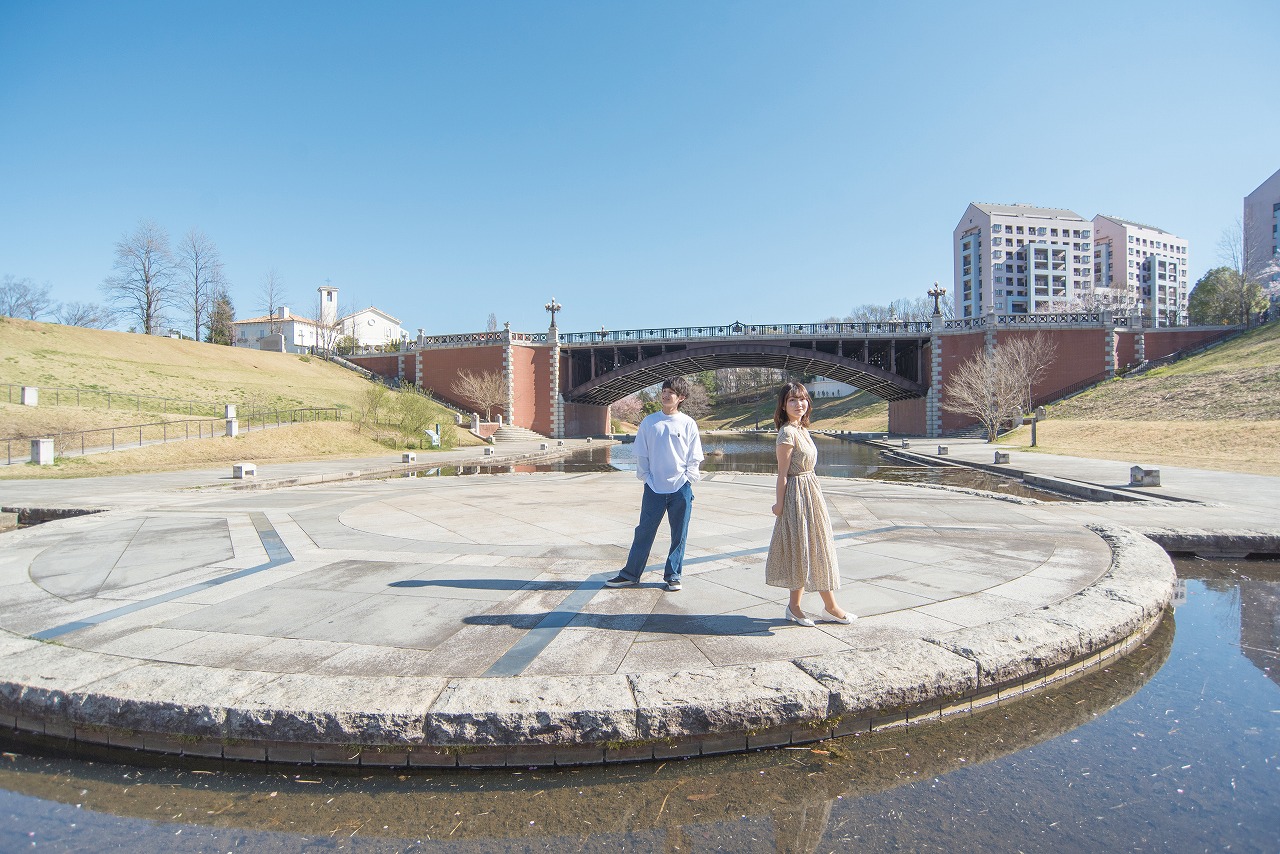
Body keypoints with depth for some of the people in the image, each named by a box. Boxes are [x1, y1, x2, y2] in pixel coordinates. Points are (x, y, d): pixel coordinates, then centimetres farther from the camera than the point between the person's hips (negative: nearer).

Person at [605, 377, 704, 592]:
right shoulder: (649, 422, 3)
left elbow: (695, 457, 3)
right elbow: (641, 454, 7)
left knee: (679, 534, 7)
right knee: (644, 531, 5)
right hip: (654, 487, 1)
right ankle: (630, 574, 16)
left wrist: (687, 479, -4)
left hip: (681, 488, 0)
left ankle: (673, 576, 20)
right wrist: (645, 477, 0)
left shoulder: (688, 424, 0)